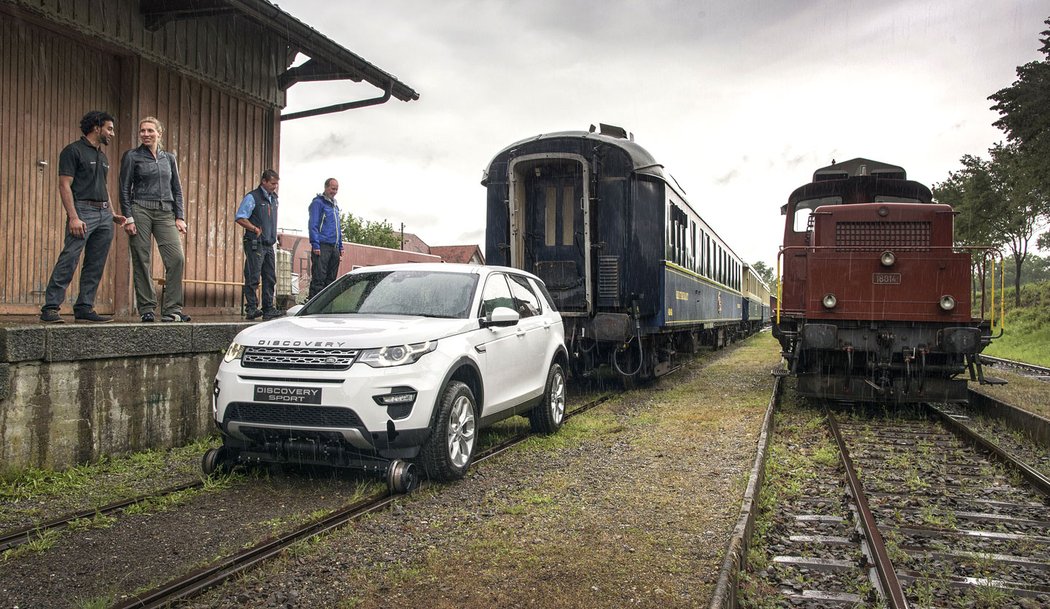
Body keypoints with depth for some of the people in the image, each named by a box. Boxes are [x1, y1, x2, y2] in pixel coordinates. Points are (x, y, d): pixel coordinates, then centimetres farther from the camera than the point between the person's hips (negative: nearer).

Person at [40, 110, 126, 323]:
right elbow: (64, 186, -10)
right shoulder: (73, 151, -3)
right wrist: (73, 217, -18)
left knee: (95, 265, 6)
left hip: (104, 214, 8)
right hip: (83, 211, -8)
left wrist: (112, 214, 17)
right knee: (68, 261, -12)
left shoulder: (103, 156, 21)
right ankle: (50, 308, -9)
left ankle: (84, 308, 10)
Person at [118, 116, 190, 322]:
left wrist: (180, 217, 5)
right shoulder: (132, 156, 4)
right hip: (140, 210, -3)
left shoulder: (169, 158, 15)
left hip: (165, 213, 3)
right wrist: (128, 218, -9)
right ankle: (147, 309, 6)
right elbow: (124, 189, 1)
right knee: (142, 261, -1)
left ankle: (172, 310, -7)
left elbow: (177, 190, 15)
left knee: (177, 258, -11)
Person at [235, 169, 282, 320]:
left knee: (270, 278, 6)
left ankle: (268, 309, 11)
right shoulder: (252, 197, -6)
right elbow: (239, 218, -10)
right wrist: (255, 229, -13)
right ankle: (251, 309, -2)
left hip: (269, 245, 7)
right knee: (253, 278, -6)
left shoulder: (273, 198, 16)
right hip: (255, 244, -7)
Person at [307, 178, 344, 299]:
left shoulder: (335, 205, 22)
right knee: (318, 279, -11)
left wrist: (341, 246, 20)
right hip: (322, 246, -8)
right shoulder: (318, 202, -2)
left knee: (331, 279, 9)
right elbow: (313, 225, -9)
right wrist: (315, 245, -17)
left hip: (334, 247, 8)